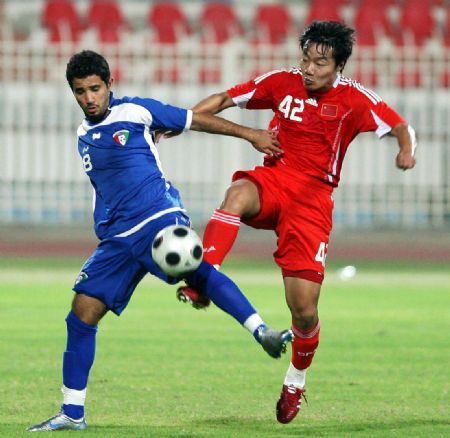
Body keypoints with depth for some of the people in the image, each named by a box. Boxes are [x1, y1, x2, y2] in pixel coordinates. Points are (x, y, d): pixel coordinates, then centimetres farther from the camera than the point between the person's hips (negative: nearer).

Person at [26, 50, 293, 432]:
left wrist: (250, 135, 10)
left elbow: (196, 120, 9)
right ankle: (72, 413, 8)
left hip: (158, 216, -6)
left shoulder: (136, 111, 2)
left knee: (196, 269, -33)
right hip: (117, 237, 6)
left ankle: (262, 333, -46)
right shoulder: (84, 135, 18)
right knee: (83, 311, -1)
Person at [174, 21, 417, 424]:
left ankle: (296, 381, 25)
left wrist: (407, 149, -26)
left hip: (313, 201, -2)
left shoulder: (354, 99, -3)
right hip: (274, 179, 2)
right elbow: (224, 100, 10)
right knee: (238, 194, -39)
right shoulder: (282, 83, 3)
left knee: (305, 310, -3)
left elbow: (400, 126, -3)